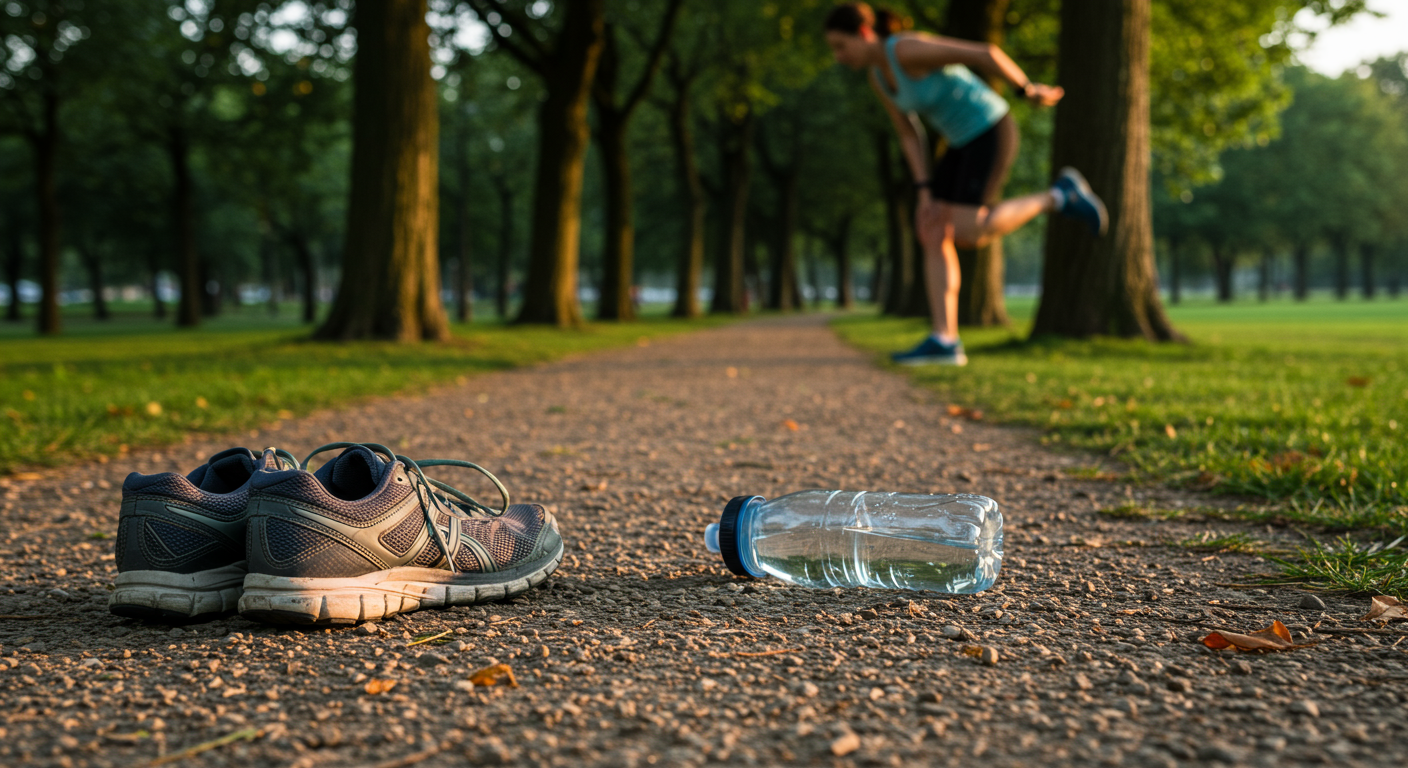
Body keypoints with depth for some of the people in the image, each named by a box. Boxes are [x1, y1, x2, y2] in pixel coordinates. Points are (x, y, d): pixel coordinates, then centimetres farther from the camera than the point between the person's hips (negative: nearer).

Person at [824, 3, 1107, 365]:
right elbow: (909, 134, 12)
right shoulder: (878, 76, 6)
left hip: (991, 132, -9)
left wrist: (1029, 90, -13)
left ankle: (1059, 197, 3)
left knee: (968, 236, -14)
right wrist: (924, 191, 3)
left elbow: (985, 53, -24)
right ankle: (944, 342, -6)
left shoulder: (908, 49, -24)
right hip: (966, 140, 9)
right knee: (931, 232, -3)